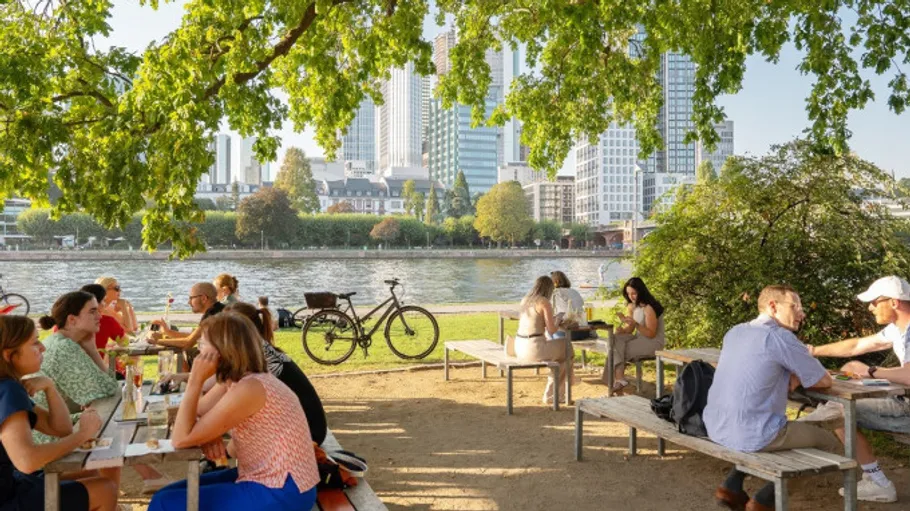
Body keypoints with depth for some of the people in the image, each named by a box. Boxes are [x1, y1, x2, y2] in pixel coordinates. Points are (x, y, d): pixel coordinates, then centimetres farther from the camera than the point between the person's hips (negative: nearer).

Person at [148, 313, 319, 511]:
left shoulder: (248, 388, -23)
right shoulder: (236, 379, 5)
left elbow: (180, 439, -20)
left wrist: (196, 379, -17)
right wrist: (209, 437, -11)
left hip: (282, 493, -9)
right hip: (267, 479, 9)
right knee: (172, 493, 11)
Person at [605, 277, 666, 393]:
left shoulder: (649, 308, -18)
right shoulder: (632, 306, 6)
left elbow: (651, 334, -19)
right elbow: (630, 330, 5)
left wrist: (635, 324, -31)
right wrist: (622, 329, -18)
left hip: (653, 342, -7)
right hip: (639, 339, 7)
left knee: (619, 350, -22)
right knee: (617, 340, -19)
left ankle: (618, 379, -10)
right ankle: (619, 379, -26)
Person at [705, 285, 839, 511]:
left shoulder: (735, 332, 11)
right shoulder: (780, 337, -11)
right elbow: (825, 381, -2)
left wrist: (788, 378, 11)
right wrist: (796, 379, 18)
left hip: (716, 427, 8)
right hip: (750, 435, -8)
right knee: (830, 442, 14)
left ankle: (731, 486, 23)